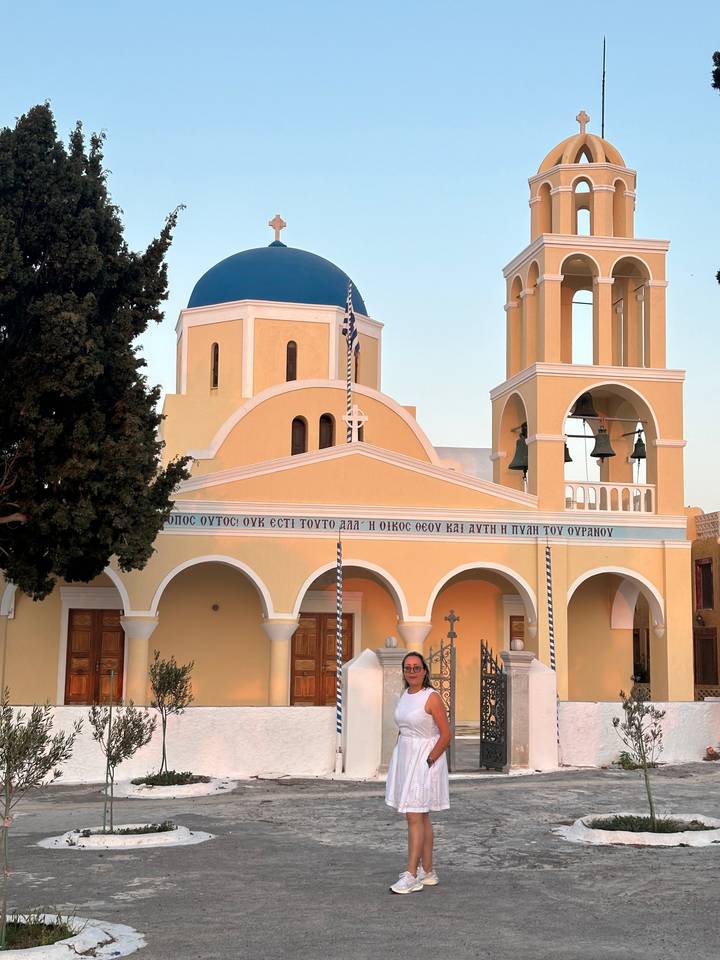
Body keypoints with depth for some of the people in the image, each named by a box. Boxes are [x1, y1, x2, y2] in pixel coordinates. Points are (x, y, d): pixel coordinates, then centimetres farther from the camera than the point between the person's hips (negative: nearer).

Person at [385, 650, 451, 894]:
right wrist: (401, 761, 10)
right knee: (421, 817, 12)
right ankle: (428, 872, 19)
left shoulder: (432, 697, -14)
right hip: (405, 758, 8)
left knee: (414, 817, -11)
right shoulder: (405, 695, 9)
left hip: (426, 760, -8)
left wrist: (429, 761, -17)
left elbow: (446, 734, -14)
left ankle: (411, 876, -10)